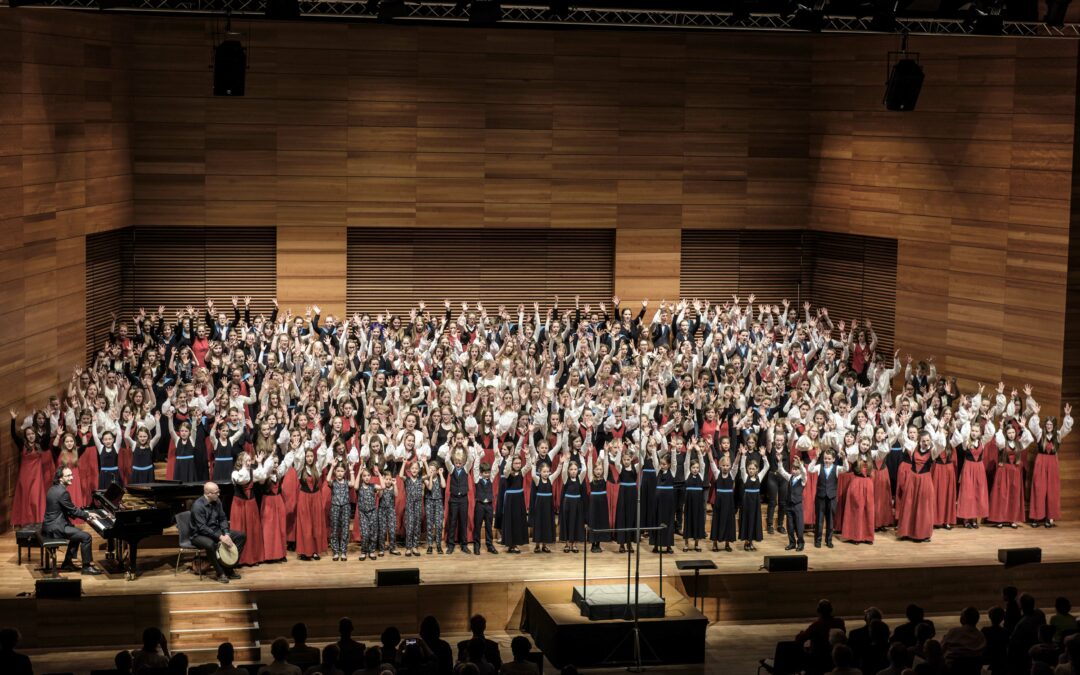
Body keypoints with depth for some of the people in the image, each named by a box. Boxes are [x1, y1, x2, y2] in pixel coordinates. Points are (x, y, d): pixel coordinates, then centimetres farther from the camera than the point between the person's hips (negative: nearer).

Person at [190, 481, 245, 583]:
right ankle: (220, 573, -20)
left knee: (240, 536, -4)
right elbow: (202, 528, -28)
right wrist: (220, 537, -33)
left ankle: (229, 568, -1)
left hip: (215, 530, 8)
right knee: (210, 544, -41)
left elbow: (223, 519, 7)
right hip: (199, 535, -8)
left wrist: (226, 534, -11)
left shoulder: (217, 501, 1)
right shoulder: (198, 506, -23)